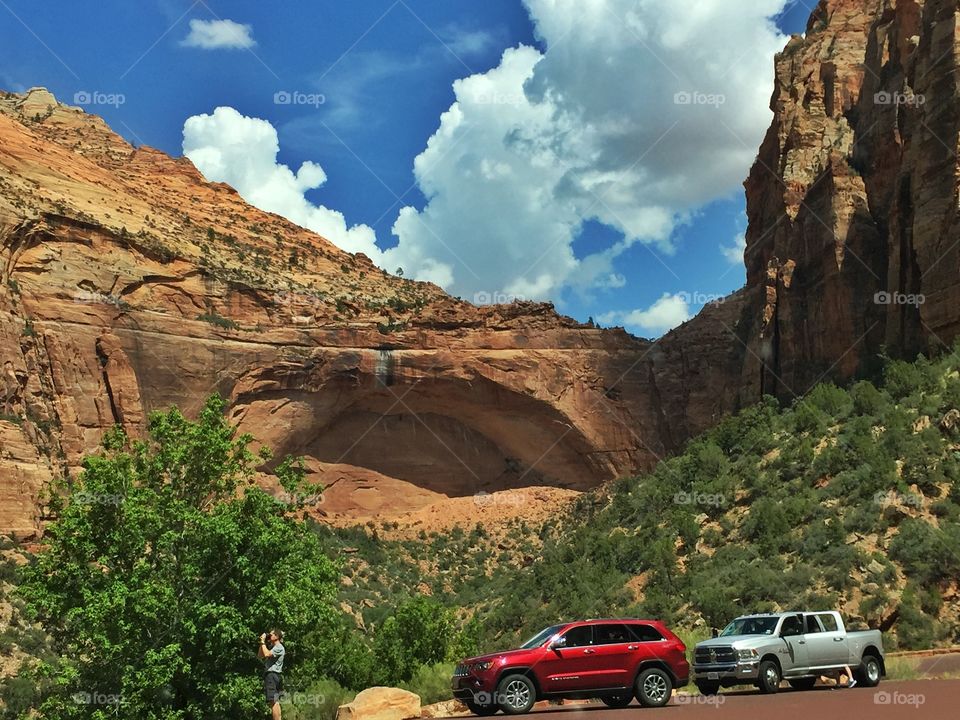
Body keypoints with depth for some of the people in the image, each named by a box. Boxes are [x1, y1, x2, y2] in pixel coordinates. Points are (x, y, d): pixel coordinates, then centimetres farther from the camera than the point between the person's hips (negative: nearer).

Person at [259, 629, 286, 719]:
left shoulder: (279, 647, -8)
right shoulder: (271, 647, 20)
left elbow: (266, 654, -22)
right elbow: (260, 656, 20)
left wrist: (263, 641, -12)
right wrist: (262, 643, 12)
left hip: (272, 675, -10)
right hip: (271, 675, 10)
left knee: (273, 701, -15)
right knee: (275, 702, 11)